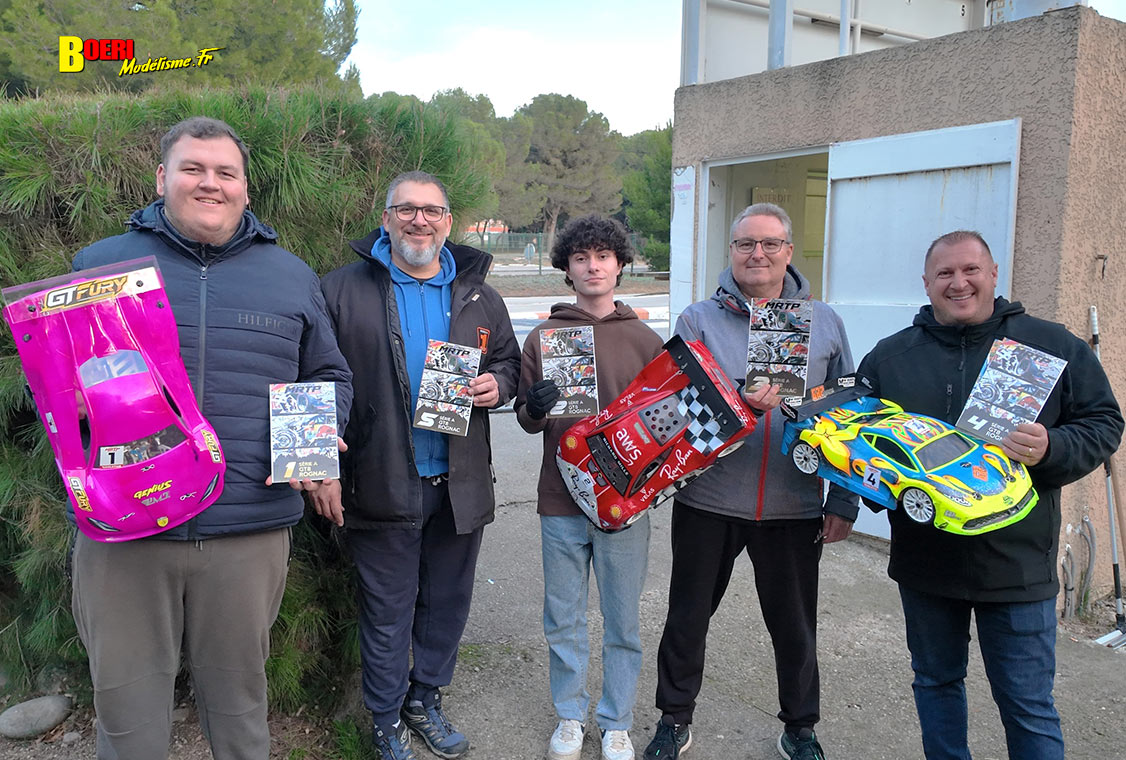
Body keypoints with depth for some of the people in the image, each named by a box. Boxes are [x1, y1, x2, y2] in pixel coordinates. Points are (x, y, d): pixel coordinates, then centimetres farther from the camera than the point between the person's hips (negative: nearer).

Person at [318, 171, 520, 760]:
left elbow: (508, 359, 18)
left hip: (460, 484, 4)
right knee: (387, 612, 10)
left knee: (446, 603, 17)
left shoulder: (478, 295, 8)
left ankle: (426, 700, 40)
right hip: (382, 485, -3)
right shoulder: (343, 290, -2)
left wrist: (497, 383, -6)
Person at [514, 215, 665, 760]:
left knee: (622, 623, 10)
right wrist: (534, 409, -18)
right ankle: (570, 716, 31)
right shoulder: (542, 337, 4)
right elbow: (526, 419, 5)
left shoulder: (646, 340, 3)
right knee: (564, 620, 12)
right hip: (561, 498, 1)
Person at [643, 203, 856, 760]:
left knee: (795, 625, 14)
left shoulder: (823, 322, 6)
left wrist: (844, 501, 4)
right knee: (687, 617, 12)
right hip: (708, 500, -1)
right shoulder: (699, 320, 1)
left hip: (795, 506, 1)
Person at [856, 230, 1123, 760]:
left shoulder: (1053, 347, 0)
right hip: (923, 561, 2)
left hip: (1017, 563, -2)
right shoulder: (888, 356, 4)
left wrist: (1051, 450, -18)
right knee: (936, 682, 19)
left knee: (1028, 706, 7)